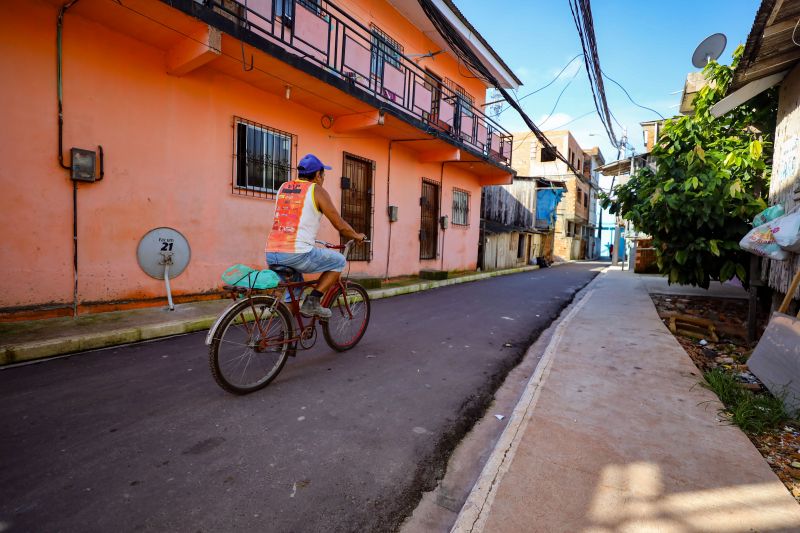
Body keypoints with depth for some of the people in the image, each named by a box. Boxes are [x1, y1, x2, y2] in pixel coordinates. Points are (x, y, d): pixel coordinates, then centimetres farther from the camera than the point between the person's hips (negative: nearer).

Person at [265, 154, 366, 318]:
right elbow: (341, 226, 3)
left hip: (271, 255, 7)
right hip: (297, 254, -7)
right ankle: (312, 302, 4)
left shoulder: (283, 188, 19)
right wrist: (357, 236, 22)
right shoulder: (317, 190, 1)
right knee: (339, 261, 12)